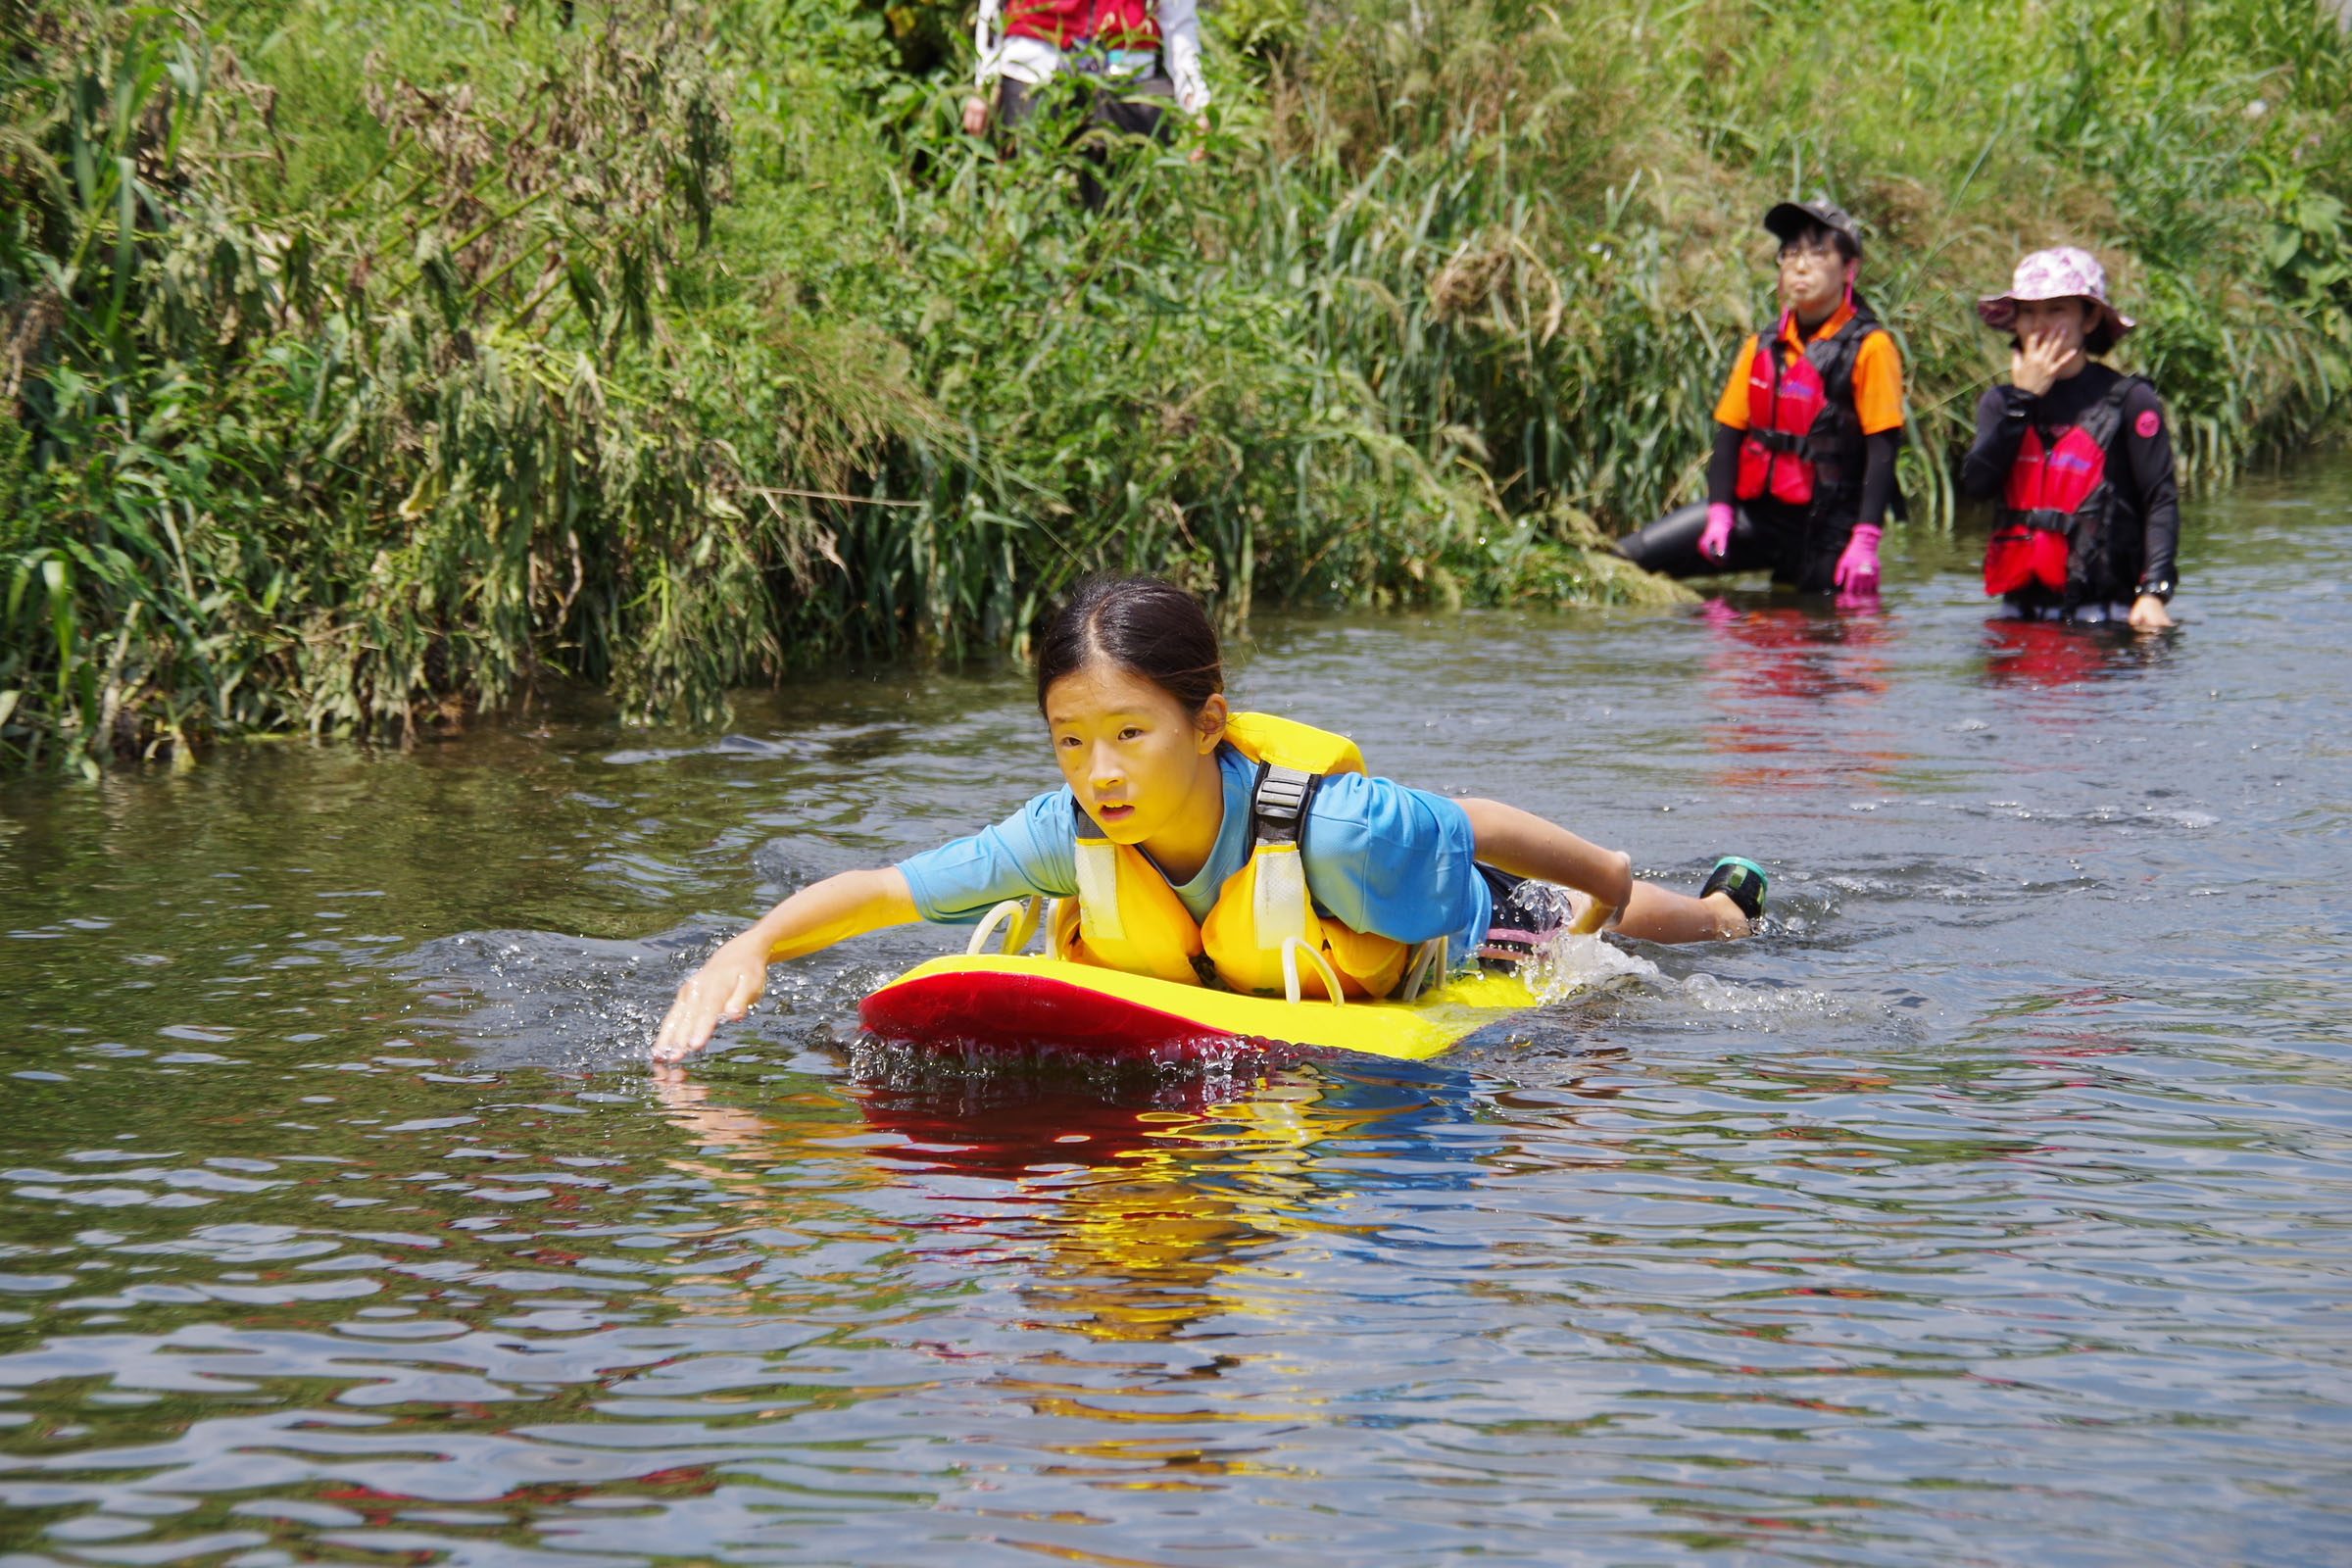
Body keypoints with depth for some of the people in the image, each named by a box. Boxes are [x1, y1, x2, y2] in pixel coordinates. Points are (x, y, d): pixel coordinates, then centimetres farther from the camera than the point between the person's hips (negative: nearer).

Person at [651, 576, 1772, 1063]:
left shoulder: (1335, 825, -48)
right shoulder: (1067, 837, -36)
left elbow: (1483, 830, -29)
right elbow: (875, 891, -30)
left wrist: (1613, 887, -11)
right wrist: (751, 949, -48)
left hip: (1448, 956, -3)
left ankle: (1725, 905, 64)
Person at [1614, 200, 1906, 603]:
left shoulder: (1870, 348, -6)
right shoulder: (1762, 347, 9)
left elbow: (1883, 449, -10)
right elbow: (1728, 433, 10)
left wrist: (1864, 543, -18)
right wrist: (1720, 513, -4)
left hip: (1828, 529, -4)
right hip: (1756, 515, 4)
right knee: (1625, 562, -6)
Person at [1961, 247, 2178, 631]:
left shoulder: (2129, 400, -3)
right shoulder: (2000, 403, 11)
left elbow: (2161, 501, -8)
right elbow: (1977, 483, -5)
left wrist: (2153, 593, -19)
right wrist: (2023, 398, -6)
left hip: (2104, 611, -4)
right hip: (2022, 609, 4)